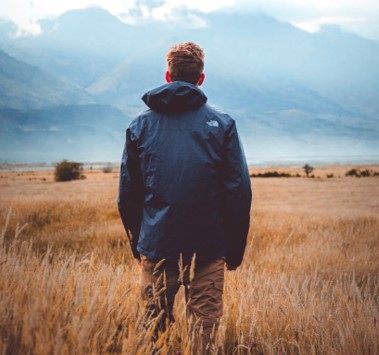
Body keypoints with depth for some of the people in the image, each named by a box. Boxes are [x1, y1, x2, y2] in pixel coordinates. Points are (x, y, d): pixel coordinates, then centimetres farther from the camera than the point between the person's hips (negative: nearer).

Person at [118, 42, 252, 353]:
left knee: (154, 325, 15)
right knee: (205, 325, 8)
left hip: (155, 246, 2)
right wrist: (236, 248, 4)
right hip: (209, 248, -1)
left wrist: (137, 243, 16)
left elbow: (127, 193, 5)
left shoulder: (140, 125, 4)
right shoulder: (221, 124, -2)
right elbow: (239, 191, -5)